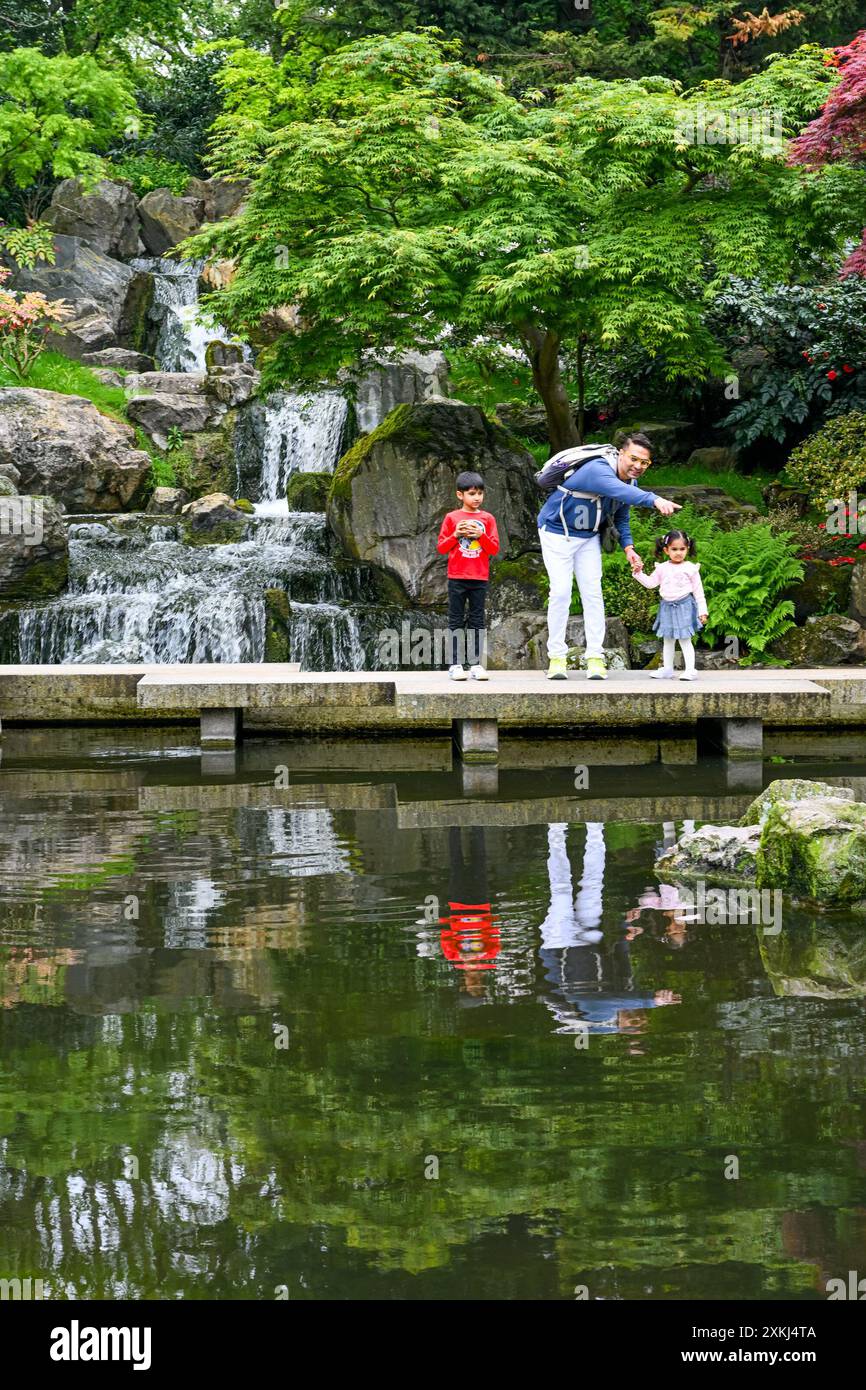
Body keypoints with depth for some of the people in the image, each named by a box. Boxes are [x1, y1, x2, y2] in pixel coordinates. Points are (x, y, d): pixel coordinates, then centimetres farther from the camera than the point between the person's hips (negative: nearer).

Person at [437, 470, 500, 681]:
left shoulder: (487, 519, 5)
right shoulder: (452, 518, 2)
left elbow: (495, 549, 2)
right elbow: (441, 547, 2)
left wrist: (481, 535, -13)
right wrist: (456, 535, -14)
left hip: (480, 578, 1)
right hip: (457, 578, -1)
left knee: (477, 621, 3)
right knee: (456, 621, 1)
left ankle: (476, 664, 5)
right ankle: (455, 664, 3)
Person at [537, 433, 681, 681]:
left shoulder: (630, 480, -5)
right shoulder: (598, 471, -33)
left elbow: (620, 516, 12)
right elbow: (620, 491, -56)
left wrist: (628, 547, -4)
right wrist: (655, 500, -71)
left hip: (589, 537, 7)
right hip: (557, 532, -7)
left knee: (592, 592, -3)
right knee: (561, 592, -12)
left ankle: (595, 657, -3)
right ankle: (557, 657, -3)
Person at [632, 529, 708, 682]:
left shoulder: (690, 568, -5)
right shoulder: (662, 568, 5)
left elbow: (698, 590, -2)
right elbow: (650, 583, 8)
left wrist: (702, 610, -4)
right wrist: (638, 573, -7)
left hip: (684, 606, -5)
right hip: (667, 606, 5)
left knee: (685, 640, -7)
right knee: (667, 640, 13)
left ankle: (690, 670, -4)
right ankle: (667, 669, 22)